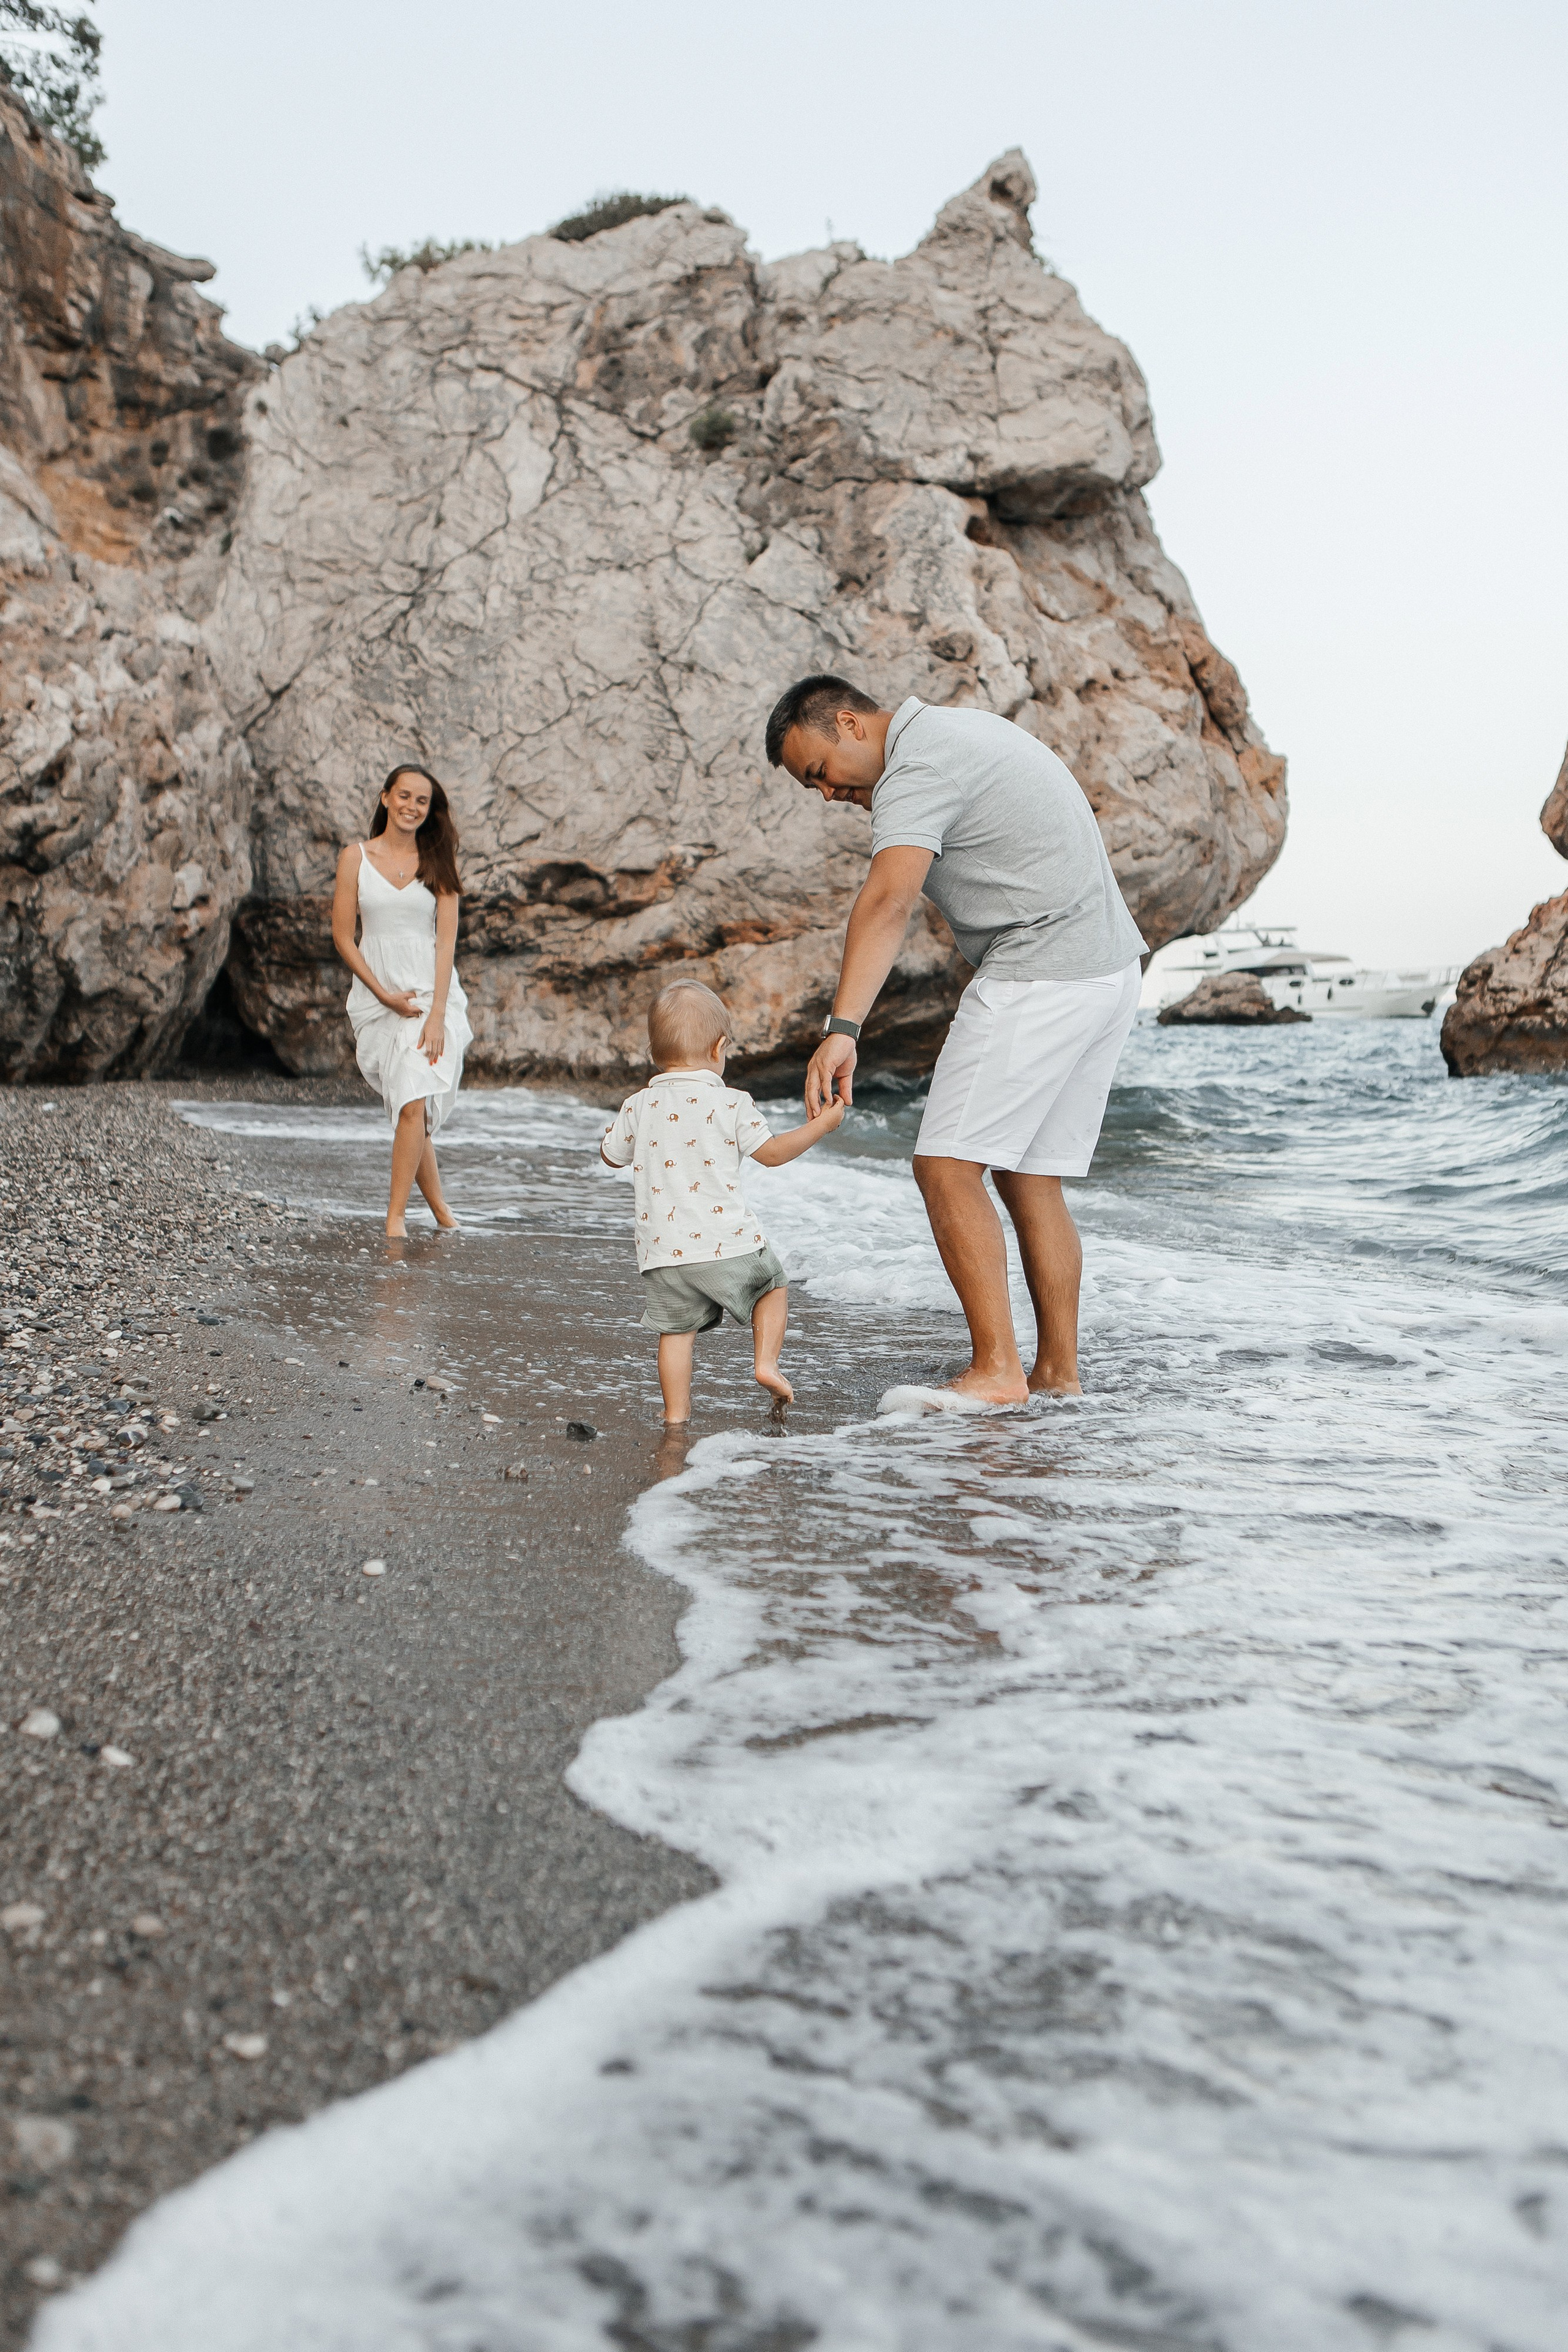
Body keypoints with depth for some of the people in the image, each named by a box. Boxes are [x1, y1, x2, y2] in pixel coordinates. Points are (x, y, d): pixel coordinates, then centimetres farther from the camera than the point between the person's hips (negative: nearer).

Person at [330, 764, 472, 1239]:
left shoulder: (436, 862, 5)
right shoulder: (356, 856, 4)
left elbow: (445, 941, 0)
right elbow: (342, 935, 3)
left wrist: (437, 1014, -11)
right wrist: (385, 995, -6)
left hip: (432, 991, -1)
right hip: (377, 998, 1)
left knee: (415, 1103, -16)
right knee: (407, 1107, 2)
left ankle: (395, 1217, -12)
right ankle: (441, 1211, 14)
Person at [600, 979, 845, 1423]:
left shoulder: (638, 1106, 5)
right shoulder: (731, 1103, -4)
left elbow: (611, 1155, 18)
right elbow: (772, 1153, -2)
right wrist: (822, 1124, 10)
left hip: (663, 1252, 2)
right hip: (727, 1246, -2)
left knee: (676, 1330, 9)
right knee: (772, 1286, 21)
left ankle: (676, 1415, 7)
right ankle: (766, 1362, 7)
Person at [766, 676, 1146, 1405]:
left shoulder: (917, 770, -15)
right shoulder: (963, 728, 17)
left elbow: (887, 903, -32)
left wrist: (840, 1029, -42)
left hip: (1037, 976, -10)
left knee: (948, 1167, -11)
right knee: (1030, 1180, 11)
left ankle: (997, 1370, -12)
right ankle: (1059, 1372, 14)